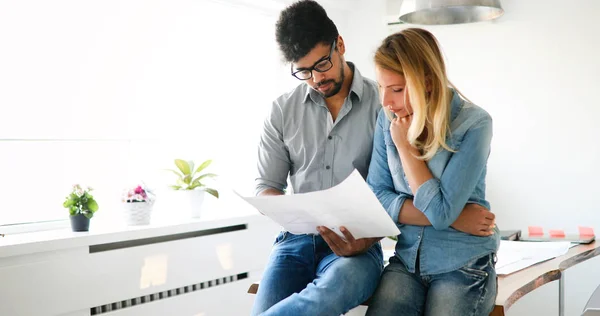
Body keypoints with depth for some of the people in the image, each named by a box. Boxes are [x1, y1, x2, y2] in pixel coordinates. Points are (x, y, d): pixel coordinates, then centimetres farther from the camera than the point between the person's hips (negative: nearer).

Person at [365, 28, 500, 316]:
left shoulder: (474, 123, -13)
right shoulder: (388, 120, 0)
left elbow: (441, 211, -18)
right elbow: (377, 196, -3)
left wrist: (405, 144, -13)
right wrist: (454, 217, -14)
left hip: (464, 266, -3)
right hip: (406, 261, 3)